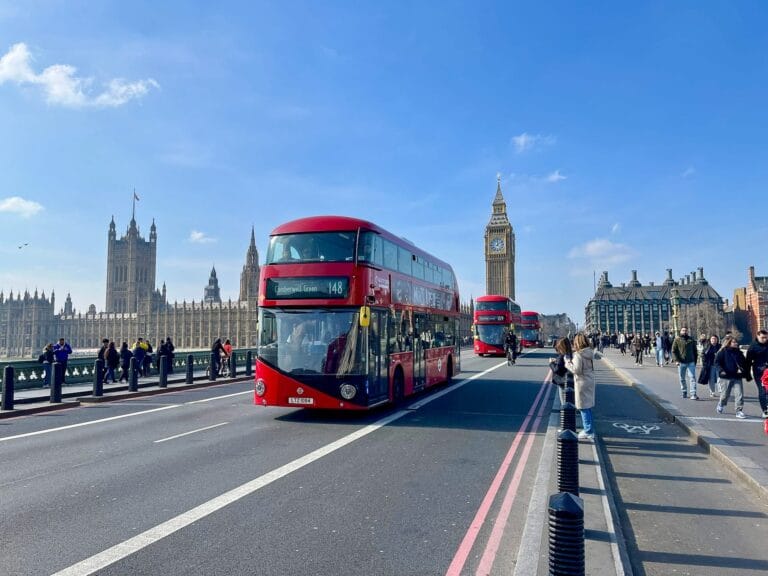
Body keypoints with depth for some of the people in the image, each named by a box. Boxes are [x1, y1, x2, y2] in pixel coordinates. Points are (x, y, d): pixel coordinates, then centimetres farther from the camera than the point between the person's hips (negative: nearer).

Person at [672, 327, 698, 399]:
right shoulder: (677, 340, 2)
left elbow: (695, 351, 18)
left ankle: (693, 394, -10)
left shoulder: (691, 340, 11)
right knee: (682, 379, 8)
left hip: (691, 362, 1)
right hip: (681, 362, -1)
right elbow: (673, 351, -1)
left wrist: (695, 360, 13)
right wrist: (676, 360, -13)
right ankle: (684, 393, 21)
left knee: (692, 378, -7)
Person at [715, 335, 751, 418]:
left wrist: (747, 375, 11)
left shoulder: (739, 353, 9)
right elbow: (717, 362, -8)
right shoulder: (723, 352, -5)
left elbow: (744, 364, 16)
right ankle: (721, 405, 35)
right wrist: (721, 370, -20)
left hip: (737, 377, 4)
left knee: (739, 395, -4)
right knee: (725, 394, 7)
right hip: (726, 377, -4)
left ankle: (739, 411, 3)